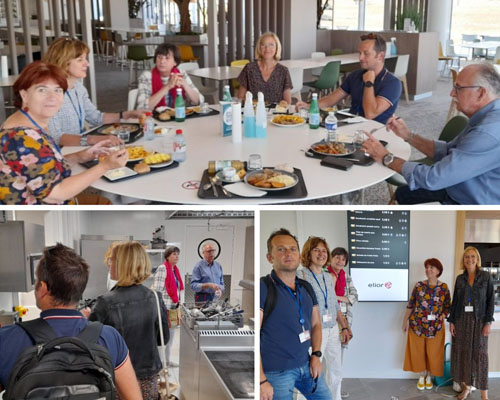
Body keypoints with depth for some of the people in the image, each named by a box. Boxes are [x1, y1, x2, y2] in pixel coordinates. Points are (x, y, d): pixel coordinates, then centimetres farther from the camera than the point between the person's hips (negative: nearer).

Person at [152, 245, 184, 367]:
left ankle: (167, 359, 25)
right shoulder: (162, 269, -14)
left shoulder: (175, 270, 12)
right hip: (165, 307, -9)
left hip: (174, 307, 9)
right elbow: (157, 290, -17)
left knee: (171, 335, 15)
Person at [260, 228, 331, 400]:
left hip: (307, 365, 7)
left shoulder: (307, 288, 9)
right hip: (276, 372, -6)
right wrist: (261, 381, -20)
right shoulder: (263, 288, -13)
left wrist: (316, 354, 4)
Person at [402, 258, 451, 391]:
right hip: (417, 324, 0)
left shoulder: (444, 288, -1)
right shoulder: (419, 285, -2)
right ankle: (421, 376, 26)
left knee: (433, 352, 6)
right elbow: (410, 305, 2)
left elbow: (447, 307, 3)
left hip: (435, 326, 0)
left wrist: (441, 318, -11)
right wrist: (405, 321, 1)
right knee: (418, 351, 7)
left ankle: (429, 376, 27)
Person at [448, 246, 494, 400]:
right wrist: (451, 321, 3)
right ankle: (466, 387, 18)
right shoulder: (460, 278, 7)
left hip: (479, 320, -3)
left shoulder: (486, 277, -1)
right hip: (461, 319, 3)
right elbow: (455, 301, 9)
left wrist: (488, 322, -9)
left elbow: (491, 300, -3)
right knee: (462, 352, 5)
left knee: (479, 354, -2)